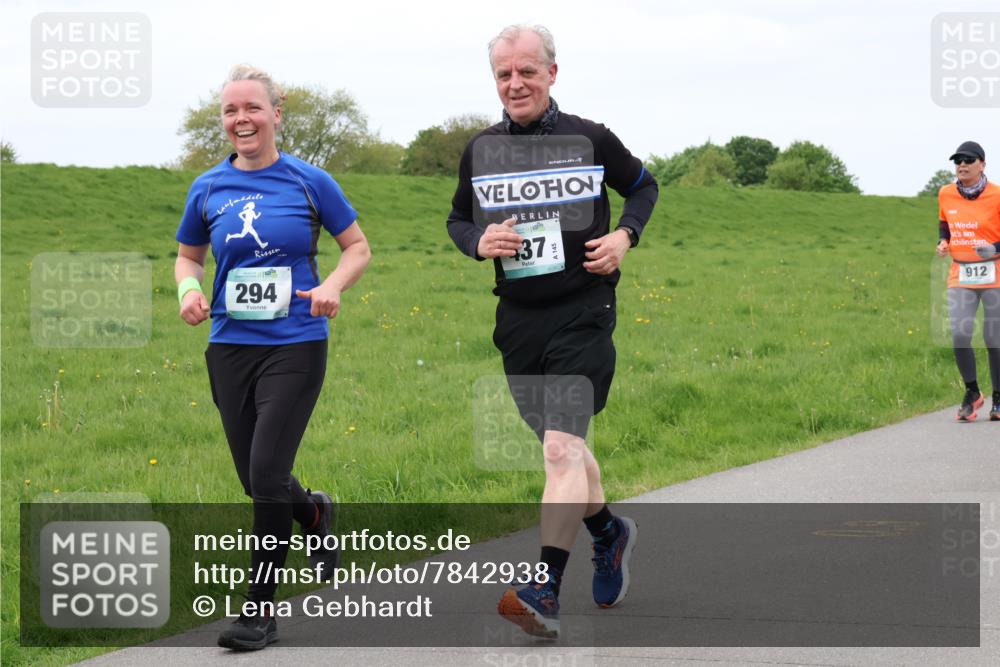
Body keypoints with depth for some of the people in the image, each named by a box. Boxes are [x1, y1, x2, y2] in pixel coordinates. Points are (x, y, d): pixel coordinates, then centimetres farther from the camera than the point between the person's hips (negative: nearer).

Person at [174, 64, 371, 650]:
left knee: (267, 472, -12)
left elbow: (358, 247, 6)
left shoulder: (309, 181, -2)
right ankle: (314, 514, 45)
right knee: (256, 479, 9)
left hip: (296, 345, -4)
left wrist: (333, 286, -13)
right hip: (231, 346, 4)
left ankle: (261, 610, -2)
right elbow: (189, 255, 19)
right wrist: (189, 290, -3)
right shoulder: (208, 189, 5)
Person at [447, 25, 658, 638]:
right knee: (561, 445, 17)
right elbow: (458, 219, 19)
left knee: (562, 448, -17)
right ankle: (610, 533, 44)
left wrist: (625, 235, -4)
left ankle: (544, 593, -23)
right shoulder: (480, 151, 5)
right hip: (519, 318, 5)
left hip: (582, 314, -5)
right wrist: (479, 241, -4)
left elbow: (643, 186, 14)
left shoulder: (591, 140, -2)